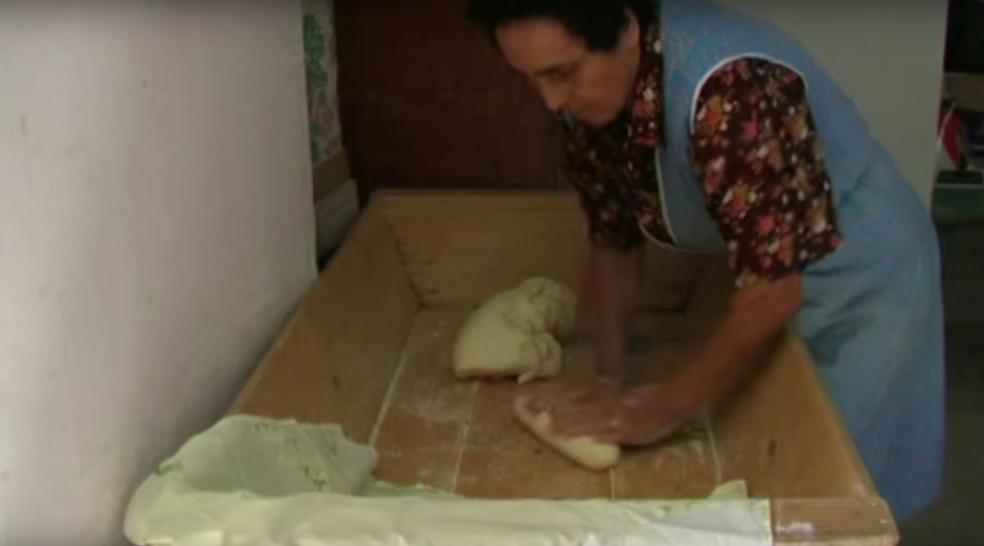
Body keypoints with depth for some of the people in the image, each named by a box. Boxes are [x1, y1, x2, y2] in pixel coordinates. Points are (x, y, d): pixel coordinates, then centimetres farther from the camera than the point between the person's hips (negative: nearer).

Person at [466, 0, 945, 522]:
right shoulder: (590, 97, -12)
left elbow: (774, 292, -31)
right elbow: (611, 243, 0)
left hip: (863, 280, -6)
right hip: (768, 281, 6)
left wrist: (666, 408, -22)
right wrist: (607, 380, -8)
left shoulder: (730, 87, -36)